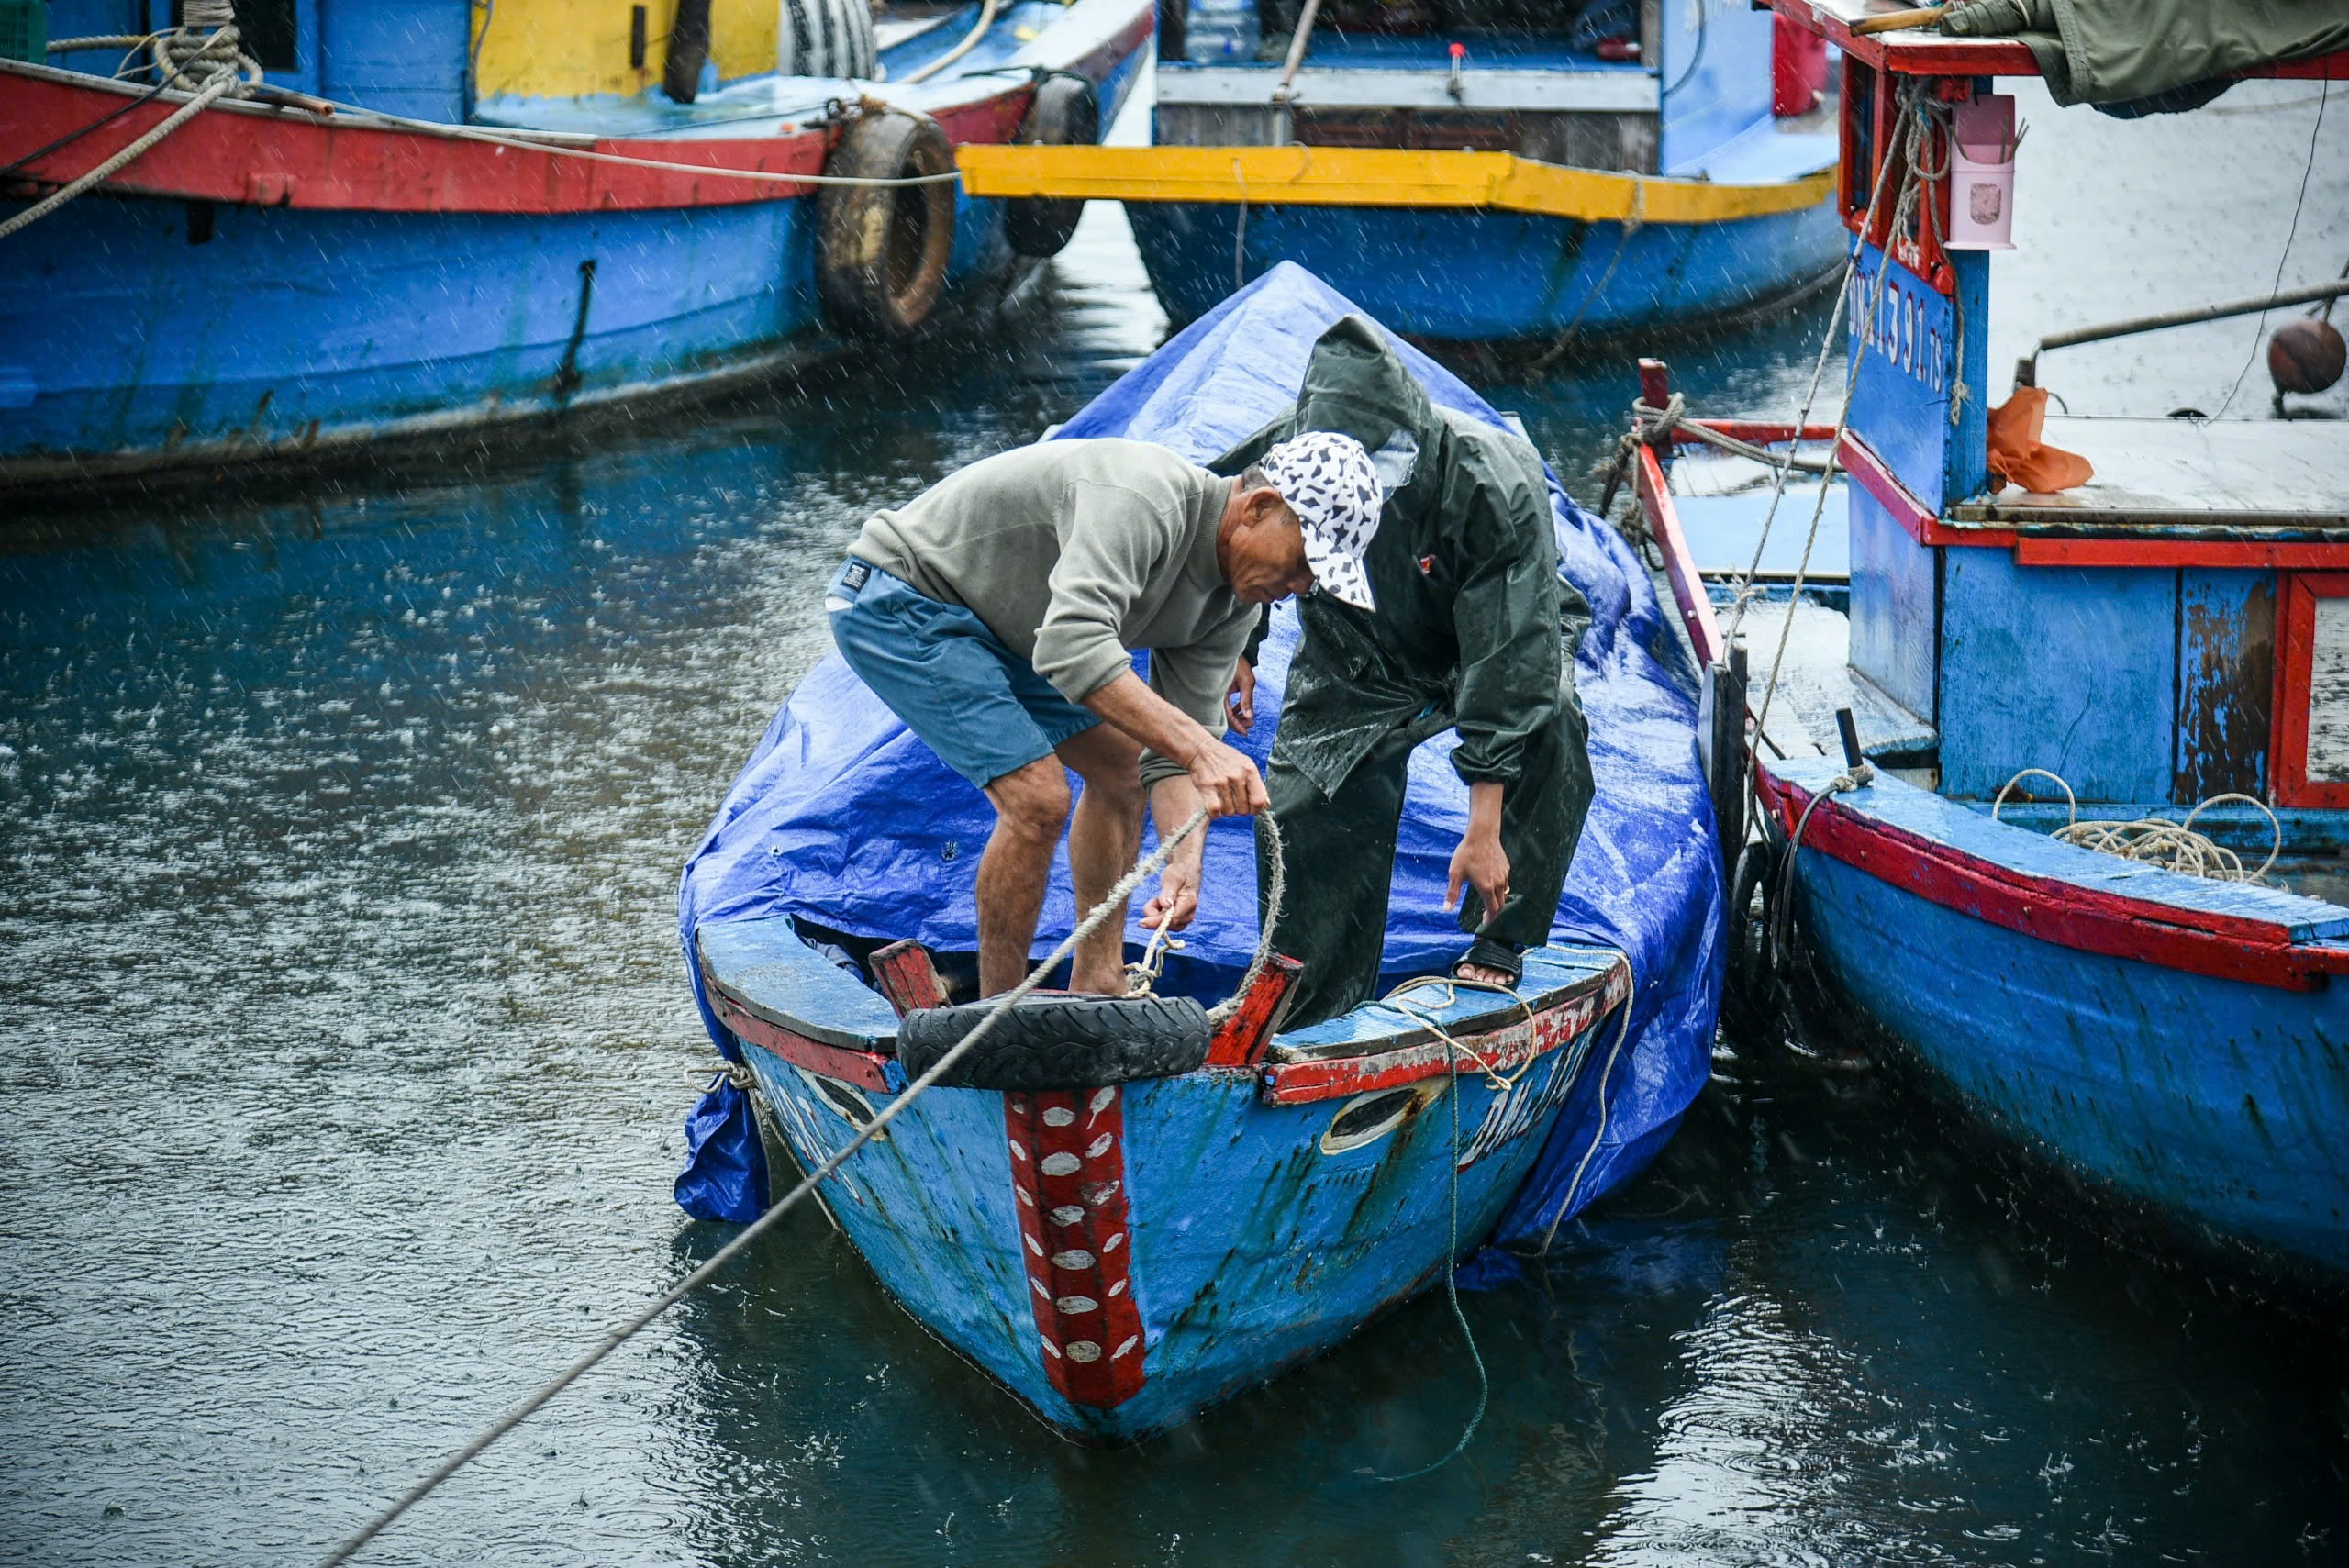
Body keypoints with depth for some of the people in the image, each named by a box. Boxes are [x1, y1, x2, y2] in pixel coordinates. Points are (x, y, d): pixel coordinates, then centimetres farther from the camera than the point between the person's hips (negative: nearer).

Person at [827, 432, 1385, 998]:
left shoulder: (1231, 605, -3)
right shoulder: (1141, 499, -32)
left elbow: (1172, 753, -4)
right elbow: (1072, 647, -46)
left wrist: (1184, 864, -23)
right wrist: (1197, 746, -51)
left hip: (991, 623, 10)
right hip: (898, 600, -10)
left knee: (1122, 762, 14)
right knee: (1038, 797, -19)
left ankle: (1097, 984, 22)